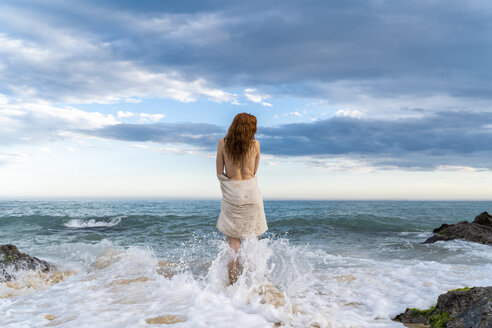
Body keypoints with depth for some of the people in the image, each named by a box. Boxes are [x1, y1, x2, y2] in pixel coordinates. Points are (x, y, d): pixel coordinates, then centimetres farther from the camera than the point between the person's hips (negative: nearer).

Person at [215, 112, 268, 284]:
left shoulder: (223, 143, -5)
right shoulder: (255, 144, -4)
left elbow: (220, 173, -2)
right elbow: (254, 172, 6)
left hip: (231, 193, 0)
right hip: (251, 192, 1)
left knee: (233, 240, 6)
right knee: (252, 237, 15)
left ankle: (234, 282, 3)